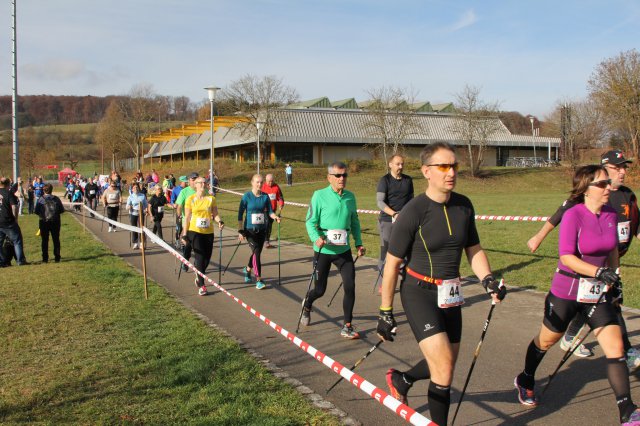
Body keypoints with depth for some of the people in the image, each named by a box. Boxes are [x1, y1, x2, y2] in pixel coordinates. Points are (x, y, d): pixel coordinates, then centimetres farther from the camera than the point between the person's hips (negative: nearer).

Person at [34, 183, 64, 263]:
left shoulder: (40, 199, -6)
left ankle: (45, 258, 5)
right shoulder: (56, 199, -2)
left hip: (44, 222, -1)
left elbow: (36, 211, -7)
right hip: (55, 222, 1)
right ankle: (57, 258, 10)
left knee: (44, 240, 6)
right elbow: (62, 210, 1)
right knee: (56, 240, 10)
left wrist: (42, 214, 12)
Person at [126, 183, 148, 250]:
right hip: (133, 214, 0)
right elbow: (127, 207, -5)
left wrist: (146, 209, -7)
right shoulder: (130, 197, 2)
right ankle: (135, 243, 12)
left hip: (141, 214, 0)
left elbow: (146, 204, 12)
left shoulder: (143, 196, 5)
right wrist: (129, 207, -28)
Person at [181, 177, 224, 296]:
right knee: (200, 257, -9)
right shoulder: (190, 199, 0)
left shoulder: (211, 199, 5)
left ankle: (199, 277, 36)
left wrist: (219, 221, -16)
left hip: (208, 232, 3)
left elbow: (215, 214, 5)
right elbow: (187, 217, 0)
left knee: (207, 257, 7)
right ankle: (201, 285, -3)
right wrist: (185, 234, -2)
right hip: (195, 231, -3)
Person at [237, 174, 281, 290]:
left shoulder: (265, 196, 1)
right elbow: (240, 213, -6)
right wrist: (240, 231, -9)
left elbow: (269, 211, 4)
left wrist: (275, 217, -19)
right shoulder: (247, 196, -8)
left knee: (257, 252, 14)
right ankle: (258, 280, -9)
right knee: (256, 252, -15)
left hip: (262, 229, 4)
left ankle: (248, 269, 43)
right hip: (250, 229, -4)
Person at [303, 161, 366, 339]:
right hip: (323, 251, -3)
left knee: (350, 286, -9)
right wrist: (316, 238, -24)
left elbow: (354, 222, 16)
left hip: (344, 251, 3)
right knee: (320, 290, 7)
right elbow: (311, 221, -7)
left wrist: (358, 243, 9)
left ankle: (347, 326, 5)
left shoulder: (350, 196, 5)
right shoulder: (320, 195, -9)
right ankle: (307, 304, 42)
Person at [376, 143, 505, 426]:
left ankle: (401, 379, 43)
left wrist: (487, 279, -8)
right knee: (444, 369, -12)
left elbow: (474, 250, 11)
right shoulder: (413, 212, -17)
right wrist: (385, 312, -8)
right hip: (419, 294, -6)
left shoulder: (464, 206, 0)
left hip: (450, 295, 6)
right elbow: (392, 264, -11)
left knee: (446, 365, 16)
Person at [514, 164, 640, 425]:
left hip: (598, 292, 5)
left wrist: (614, 277, 17)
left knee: (616, 347, -5)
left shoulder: (611, 215, 1)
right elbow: (566, 257, -25)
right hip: (566, 291, -5)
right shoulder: (573, 215, -18)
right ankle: (525, 381, 42)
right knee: (546, 341, 15)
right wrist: (599, 272, -32)